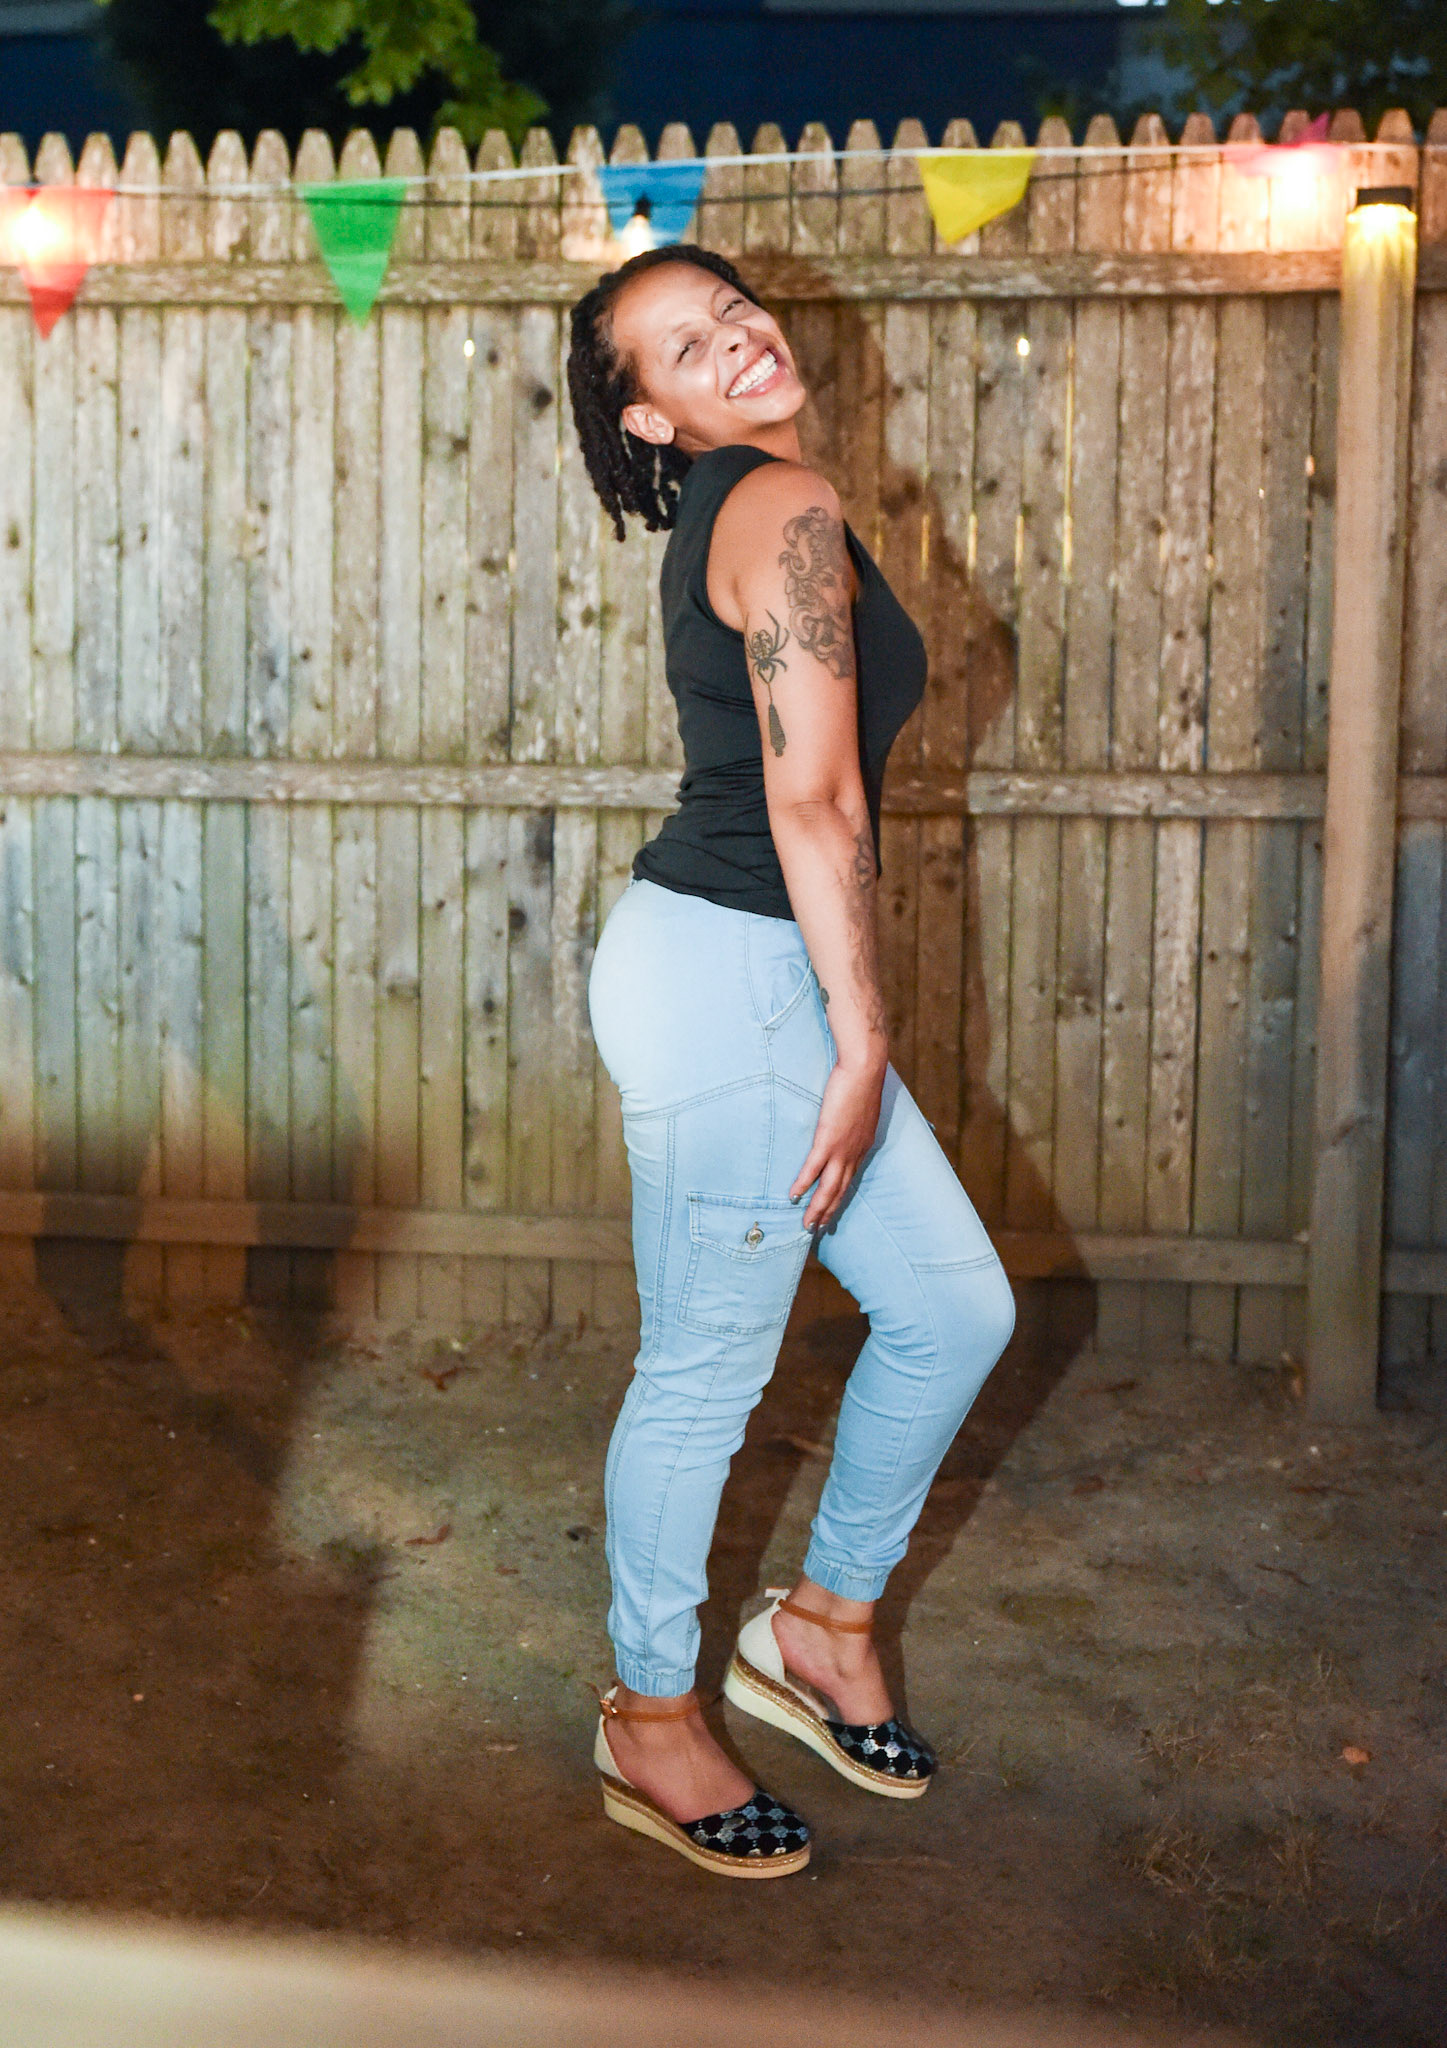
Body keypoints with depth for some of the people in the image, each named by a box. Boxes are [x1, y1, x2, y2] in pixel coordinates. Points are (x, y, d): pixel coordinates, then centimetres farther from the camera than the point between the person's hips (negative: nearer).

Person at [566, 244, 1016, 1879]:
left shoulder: (734, 515, 16)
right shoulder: (786, 509, -14)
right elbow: (813, 797, -20)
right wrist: (861, 1039, -19)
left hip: (763, 975, 10)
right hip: (723, 972, -10)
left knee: (955, 1304, 14)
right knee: (706, 1374, 3)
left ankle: (823, 1624, 31)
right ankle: (650, 1726, 21)